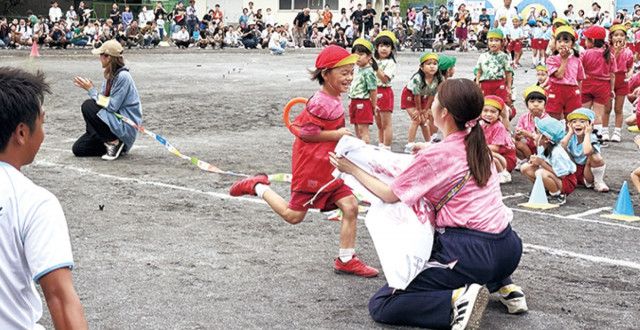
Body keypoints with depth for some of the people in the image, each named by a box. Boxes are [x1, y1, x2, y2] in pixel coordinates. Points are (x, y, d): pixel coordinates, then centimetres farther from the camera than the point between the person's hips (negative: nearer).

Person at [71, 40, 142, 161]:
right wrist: (90, 89, -7)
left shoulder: (123, 76, -20)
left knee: (88, 106, -21)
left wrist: (91, 90, -14)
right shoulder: (110, 75, 8)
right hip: (115, 122, 9)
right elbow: (105, 100, 8)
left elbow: (111, 106, -22)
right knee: (78, 149, 2)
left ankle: (113, 142, -11)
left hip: (126, 127, -9)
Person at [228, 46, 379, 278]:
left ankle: (346, 260, 9)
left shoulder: (333, 100, 6)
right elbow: (305, 133, -20)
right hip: (311, 168, -8)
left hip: (329, 167, 8)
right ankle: (257, 187, 24)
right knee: (294, 215, 6)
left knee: (350, 206, 0)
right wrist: (337, 134, -19)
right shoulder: (321, 104, -23)